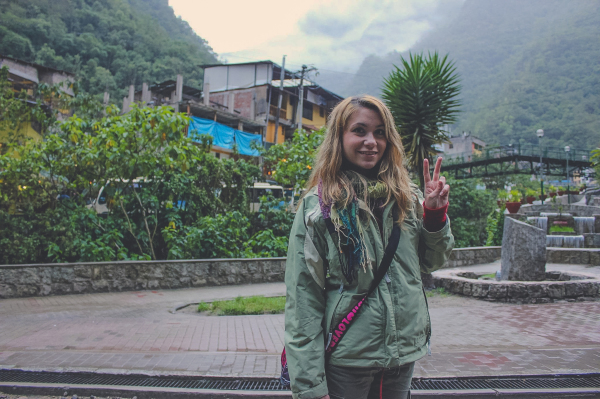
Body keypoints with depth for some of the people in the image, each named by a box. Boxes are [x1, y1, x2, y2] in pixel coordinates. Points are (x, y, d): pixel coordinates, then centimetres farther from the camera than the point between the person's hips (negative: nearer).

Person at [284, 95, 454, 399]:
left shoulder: (407, 197, 2)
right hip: (345, 358, -4)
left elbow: (432, 262, 12)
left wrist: (435, 214, -6)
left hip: (404, 351, 4)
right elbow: (302, 297, -12)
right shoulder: (318, 206, -11)